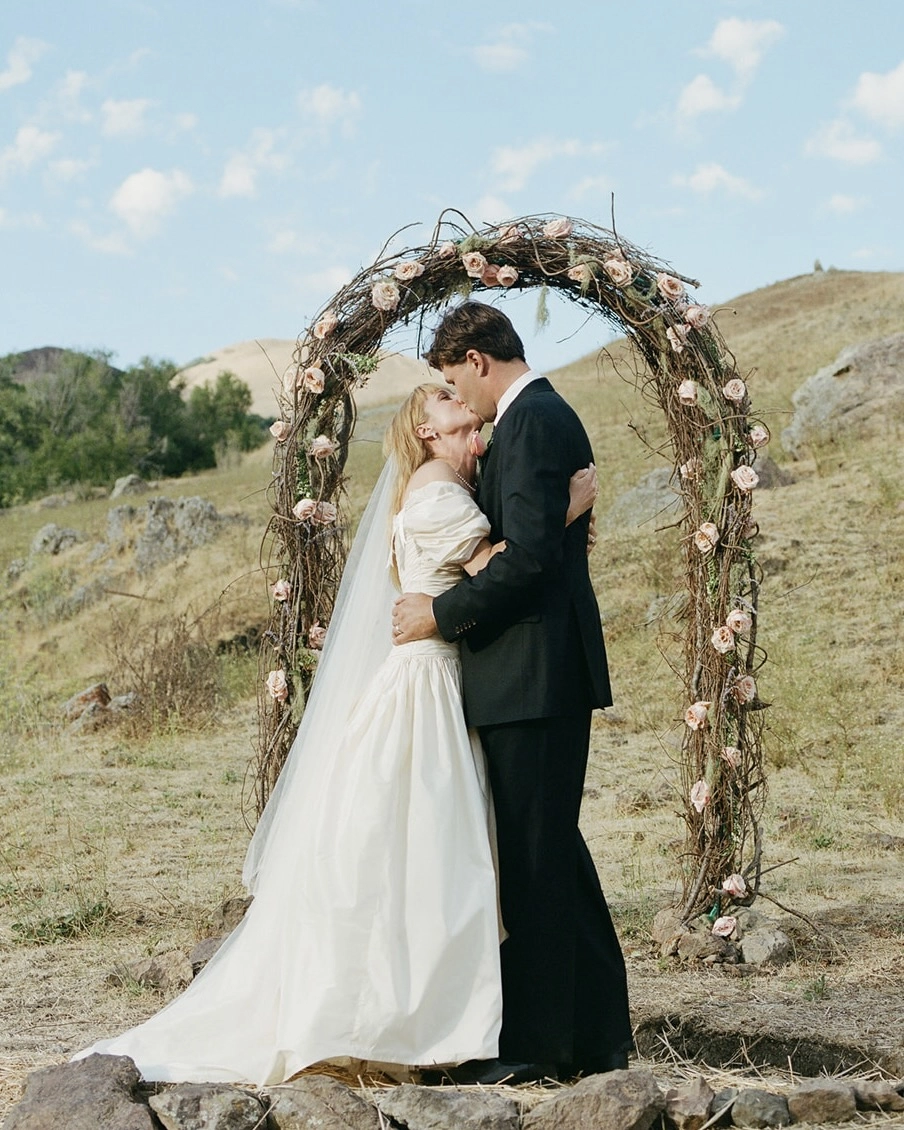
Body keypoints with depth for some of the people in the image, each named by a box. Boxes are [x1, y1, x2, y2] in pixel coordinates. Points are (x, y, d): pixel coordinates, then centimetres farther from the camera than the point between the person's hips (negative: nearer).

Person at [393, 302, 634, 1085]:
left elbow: (528, 555, -22)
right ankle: (597, 1033, 22)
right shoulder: (548, 416, 18)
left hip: (533, 675, -11)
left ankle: (534, 1041, 4)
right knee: (552, 849, 15)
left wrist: (442, 613, -12)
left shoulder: (530, 422, -14)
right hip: (546, 671, 11)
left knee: (533, 852, -4)